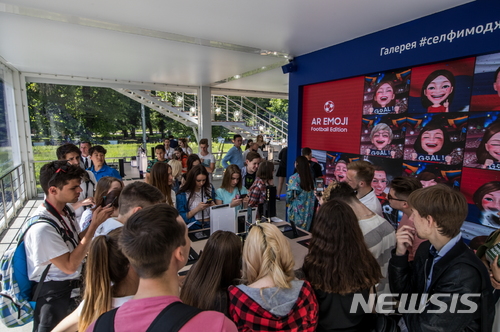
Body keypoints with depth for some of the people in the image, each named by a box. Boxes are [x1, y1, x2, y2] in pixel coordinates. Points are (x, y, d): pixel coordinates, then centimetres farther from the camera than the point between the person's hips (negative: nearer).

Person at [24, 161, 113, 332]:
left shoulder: (66, 209, -6)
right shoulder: (42, 228, -31)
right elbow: (70, 266, -26)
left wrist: (95, 221, -11)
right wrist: (95, 225, -29)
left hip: (73, 286, 7)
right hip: (54, 294, -7)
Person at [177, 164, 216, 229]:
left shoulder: (209, 188, 11)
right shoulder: (183, 194, -2)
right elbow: (181, 217, -2)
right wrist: (197, 209, -13)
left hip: (210, 224, 4)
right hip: (194, 227, -3)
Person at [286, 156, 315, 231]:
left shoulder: (294, 178, -14)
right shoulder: (310, 178, 1)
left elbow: (290, 195, -14)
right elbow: (313, 193, 6)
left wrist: (287, 202, 4)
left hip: (297, 209, -5)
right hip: (308, 210, 5)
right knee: (305, 230, 15)